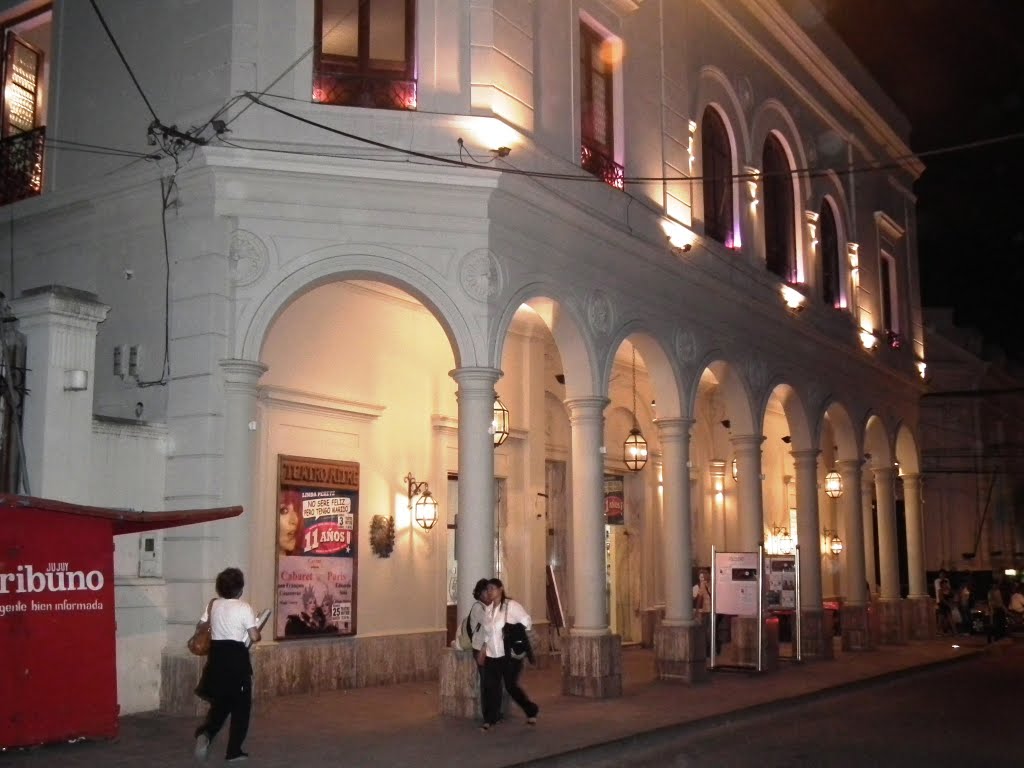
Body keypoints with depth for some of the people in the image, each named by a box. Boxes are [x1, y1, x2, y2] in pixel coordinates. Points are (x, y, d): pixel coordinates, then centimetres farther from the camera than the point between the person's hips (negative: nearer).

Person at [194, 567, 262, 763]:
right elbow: (254, 637, -14)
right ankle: (234, 751, 12)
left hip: (216, 657, 5)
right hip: (237, 658, -5)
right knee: (241, 706, 9)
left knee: (220, 703, 21)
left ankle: (205, 733, -5)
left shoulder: (213, 605, 3)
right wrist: (258, 634, 7)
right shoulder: (244, 607, -12)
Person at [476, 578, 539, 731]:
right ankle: (490, 720, 8)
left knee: (511, 686, -3)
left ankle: (531, 711, 19)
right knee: (490, 687, -1)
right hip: (492, 655, 6)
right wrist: (482, 651, 12)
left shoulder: (511, 606, -9)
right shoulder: (488, 610, 11)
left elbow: (527, 622, -10)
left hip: (510, 655, -6)